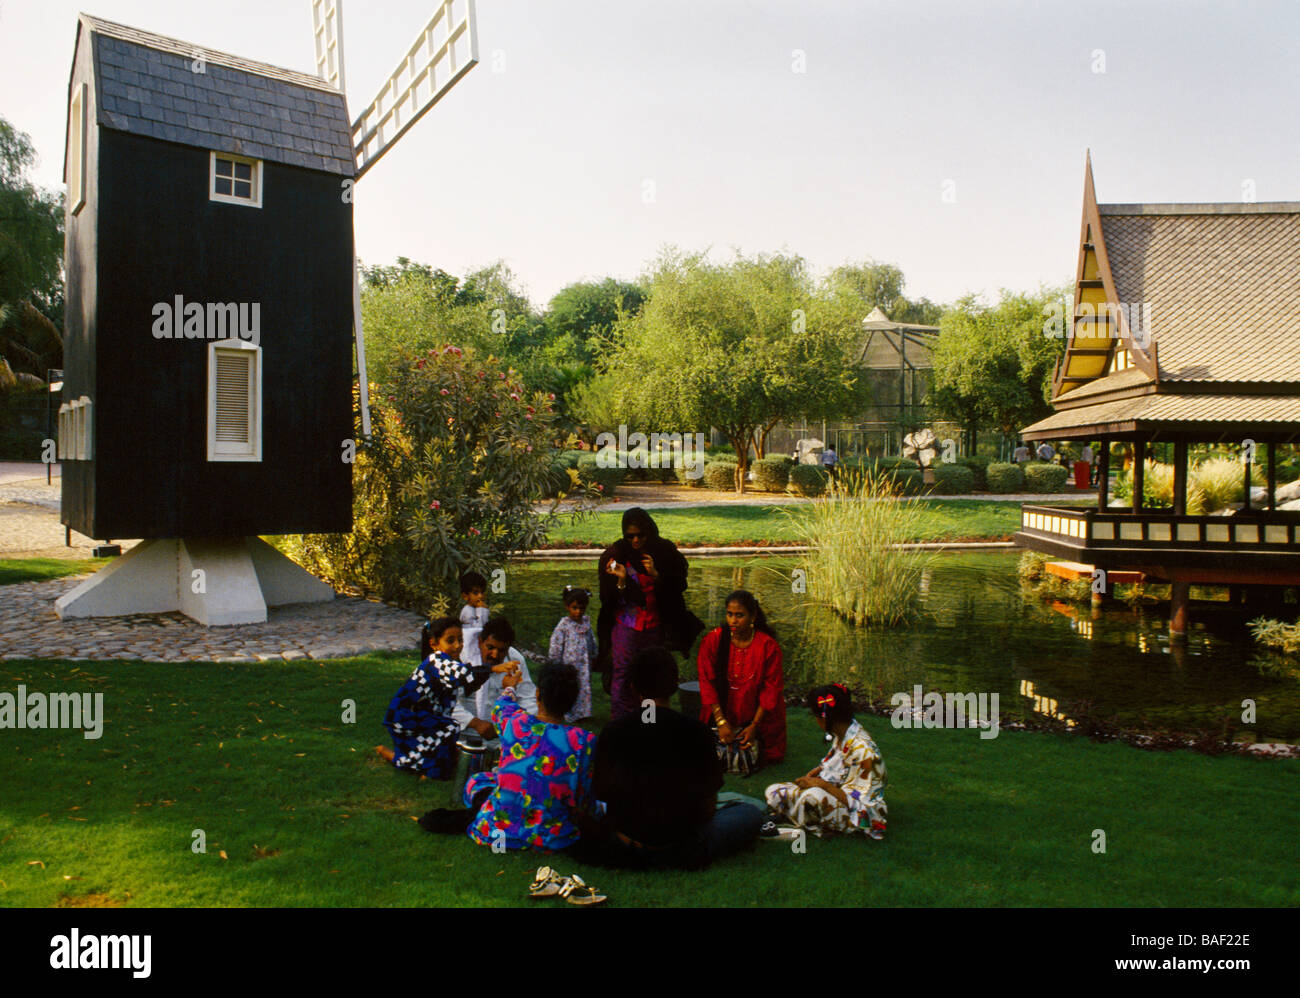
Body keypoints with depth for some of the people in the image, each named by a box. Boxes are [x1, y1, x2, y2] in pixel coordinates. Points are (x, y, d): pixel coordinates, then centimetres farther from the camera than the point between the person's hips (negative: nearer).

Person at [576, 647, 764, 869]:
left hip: (623, 848, -2)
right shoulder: (696, 732, -18)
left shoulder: (612, 732, -13)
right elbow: (708, 806, -9)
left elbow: (600, 794, -1)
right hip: (682, 849, 3)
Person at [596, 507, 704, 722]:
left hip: (655, 626, 1)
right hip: (626, 625, -1)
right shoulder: (616, 554, -3)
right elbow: (609, 598, -2)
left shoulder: (665, 553, 0)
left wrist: (655, 575, -15)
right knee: (622, 674, -5)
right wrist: (621, 580, -22)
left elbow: (676, 589, 0)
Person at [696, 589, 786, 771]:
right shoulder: (712, 640, -9)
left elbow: (771, 689, -9)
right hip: (722, 714, 1)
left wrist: (754, 726, -14)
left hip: (755, 718, -1)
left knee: (747, 761, -12)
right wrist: (721, 722, -15)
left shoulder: (768, 645, -12)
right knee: (720, 759, -10)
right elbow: (707, 684, -8)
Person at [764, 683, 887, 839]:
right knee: (773, 792, -1)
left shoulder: (862, 749, -27)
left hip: (860, 813, -9)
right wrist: (812, 774, -1)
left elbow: (855, 801, -25)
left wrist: (821, 784, -23)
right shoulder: (840, 735, -1)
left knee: (814, 796, -39)